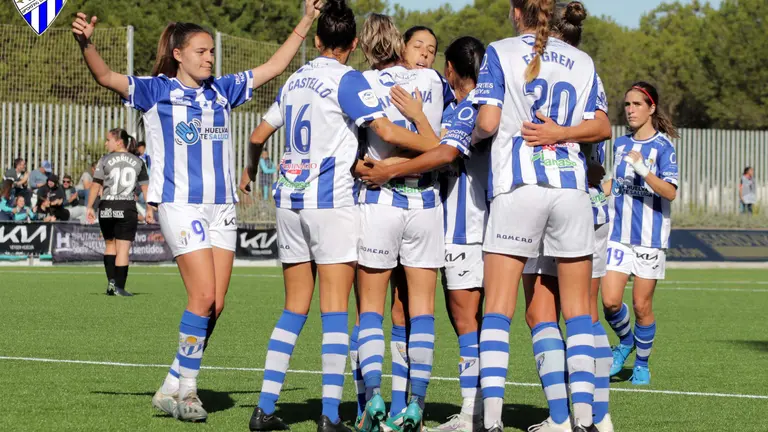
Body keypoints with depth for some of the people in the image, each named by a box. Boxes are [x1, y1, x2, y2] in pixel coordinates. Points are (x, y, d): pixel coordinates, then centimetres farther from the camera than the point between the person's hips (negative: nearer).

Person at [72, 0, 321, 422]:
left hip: (221, 205, 5)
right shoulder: (156, 90, 0)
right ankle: (185, 386, -2)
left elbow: (272, 67, 21)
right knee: (203, 297, -14)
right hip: (179, 204, -5)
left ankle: (174, 387, 9)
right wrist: (86, 43, -30)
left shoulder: (221, 90, 14)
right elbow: (107, 77, -12)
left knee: (215, 304, 0)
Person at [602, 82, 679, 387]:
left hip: (650, 238, -4)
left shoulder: (662, 146, -7)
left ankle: (642, 364, 20)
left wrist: (642, 169, -29)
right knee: (610, 301, -8)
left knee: (641, 305, 1)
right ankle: (625, 342, 21)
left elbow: (670, 192, -18)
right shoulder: (620, 144, 11)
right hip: (619, 234, 4)